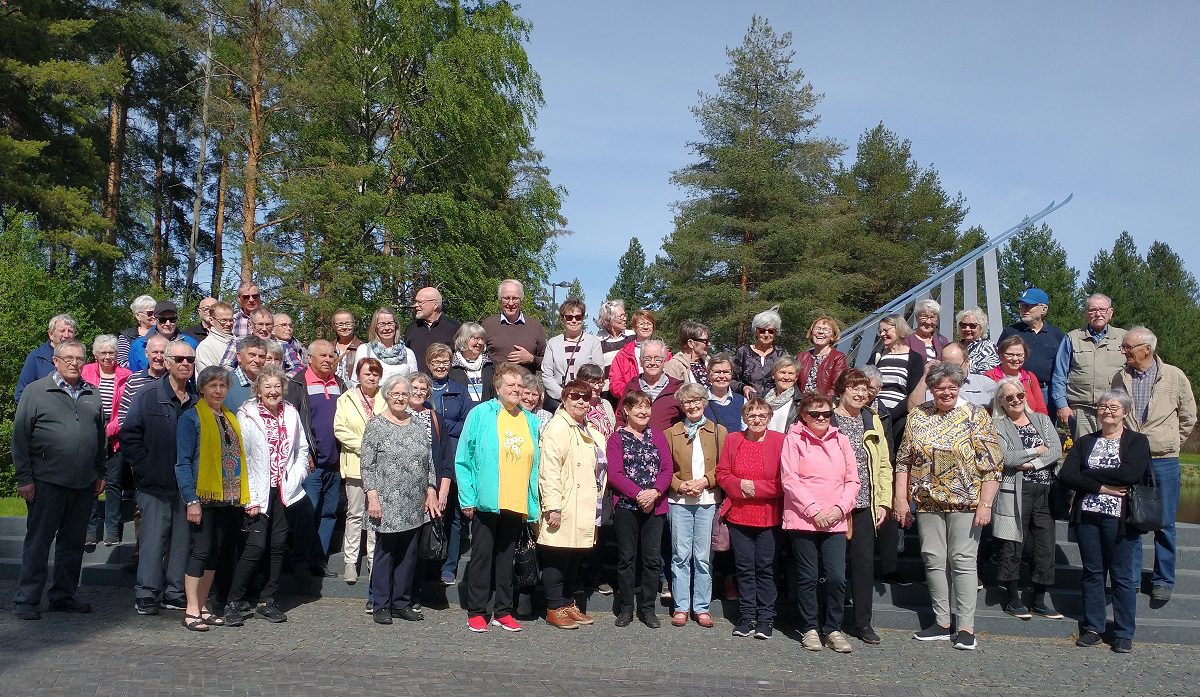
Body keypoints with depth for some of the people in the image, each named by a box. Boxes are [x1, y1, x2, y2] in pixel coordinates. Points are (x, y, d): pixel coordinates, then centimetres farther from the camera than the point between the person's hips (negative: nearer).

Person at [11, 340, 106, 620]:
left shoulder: (93, 394, 12)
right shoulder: (36, 391, -1)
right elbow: (20, 437, -4)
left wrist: (100, 473, 14)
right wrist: (24, 478, -8)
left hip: (84, 483, 5)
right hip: (47, 481, -5)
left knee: (73, 542, 11)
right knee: (38, 541, 1)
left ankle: (63, 596, 22)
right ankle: (26, 600, 10)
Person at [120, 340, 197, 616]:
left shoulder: (199, 400, 6)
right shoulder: (148, 396, -1)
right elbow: (129, 435, -2)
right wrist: (145, 467, -8)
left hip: (188, 485, 3)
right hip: (155, 484, -3)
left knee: (182, 539, 8)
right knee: (154, 539, -1)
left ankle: (175, 593, 18)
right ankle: (146, 594, 9)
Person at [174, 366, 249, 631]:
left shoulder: (230, 418, 15)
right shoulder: (191, 418, -4)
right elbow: (183, 462, -9)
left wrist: (245, 496, 8)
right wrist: (191, 499, -17)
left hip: (228, 498, 6)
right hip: (203, 497, -6)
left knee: (216, 553, 10)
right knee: (202, 550, -5)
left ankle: (203, 607, 19)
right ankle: (191, 611, 4)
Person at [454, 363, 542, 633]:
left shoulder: (531, 421, 10)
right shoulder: (480, 414, -3)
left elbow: (535, 465, 11)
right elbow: (463, 460, -4)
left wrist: (533, 505, 6)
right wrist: (467, 499, -9)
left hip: (517, 506, 4)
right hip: (486, 503, -4)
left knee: (507, 558, 12)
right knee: (482, 556, 5)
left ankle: (503, 612, 22)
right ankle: (476, 612, 16)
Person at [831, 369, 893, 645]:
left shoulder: (873, 422, 12)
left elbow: (884, 464, 13)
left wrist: (884, 502, 6)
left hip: (865, 506, 4)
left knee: (865, 562, 4)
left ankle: (863, 623, 16)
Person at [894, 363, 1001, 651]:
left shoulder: (976, 416, -3)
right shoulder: (917, 416, 6)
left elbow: (991, 465, -6)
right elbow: (903, 461, 8)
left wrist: (985, 505, -12)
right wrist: (901, 499, 2)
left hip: (965, 503, -3)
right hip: (928, 503, 4)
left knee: (963, 560, -2)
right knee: (933, 560, 7)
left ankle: (966, 627, 6)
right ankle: (941, 623, 18)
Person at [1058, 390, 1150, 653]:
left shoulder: (1138, 441, 2)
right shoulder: (1085, 442, 12)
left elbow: (1131, 473, -18)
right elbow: (1065, 475, -2)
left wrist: (1088, 474, -11)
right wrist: (1102, 486, -13)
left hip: (1120, 519, -3)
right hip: (1087, 516, 3)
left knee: (1123, 576, 3)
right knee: (1092, 573, 9)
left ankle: (1124, 634, 12)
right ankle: (1092, 628, 18)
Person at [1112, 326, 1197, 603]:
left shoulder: (1174, 377, -3)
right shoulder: (1119, 378, 1)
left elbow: (1188, 418, 7)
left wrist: (1168, 444, 8)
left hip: (1163, 461, -1)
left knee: (1164, 524, 6)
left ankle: (1163, 580, 18)